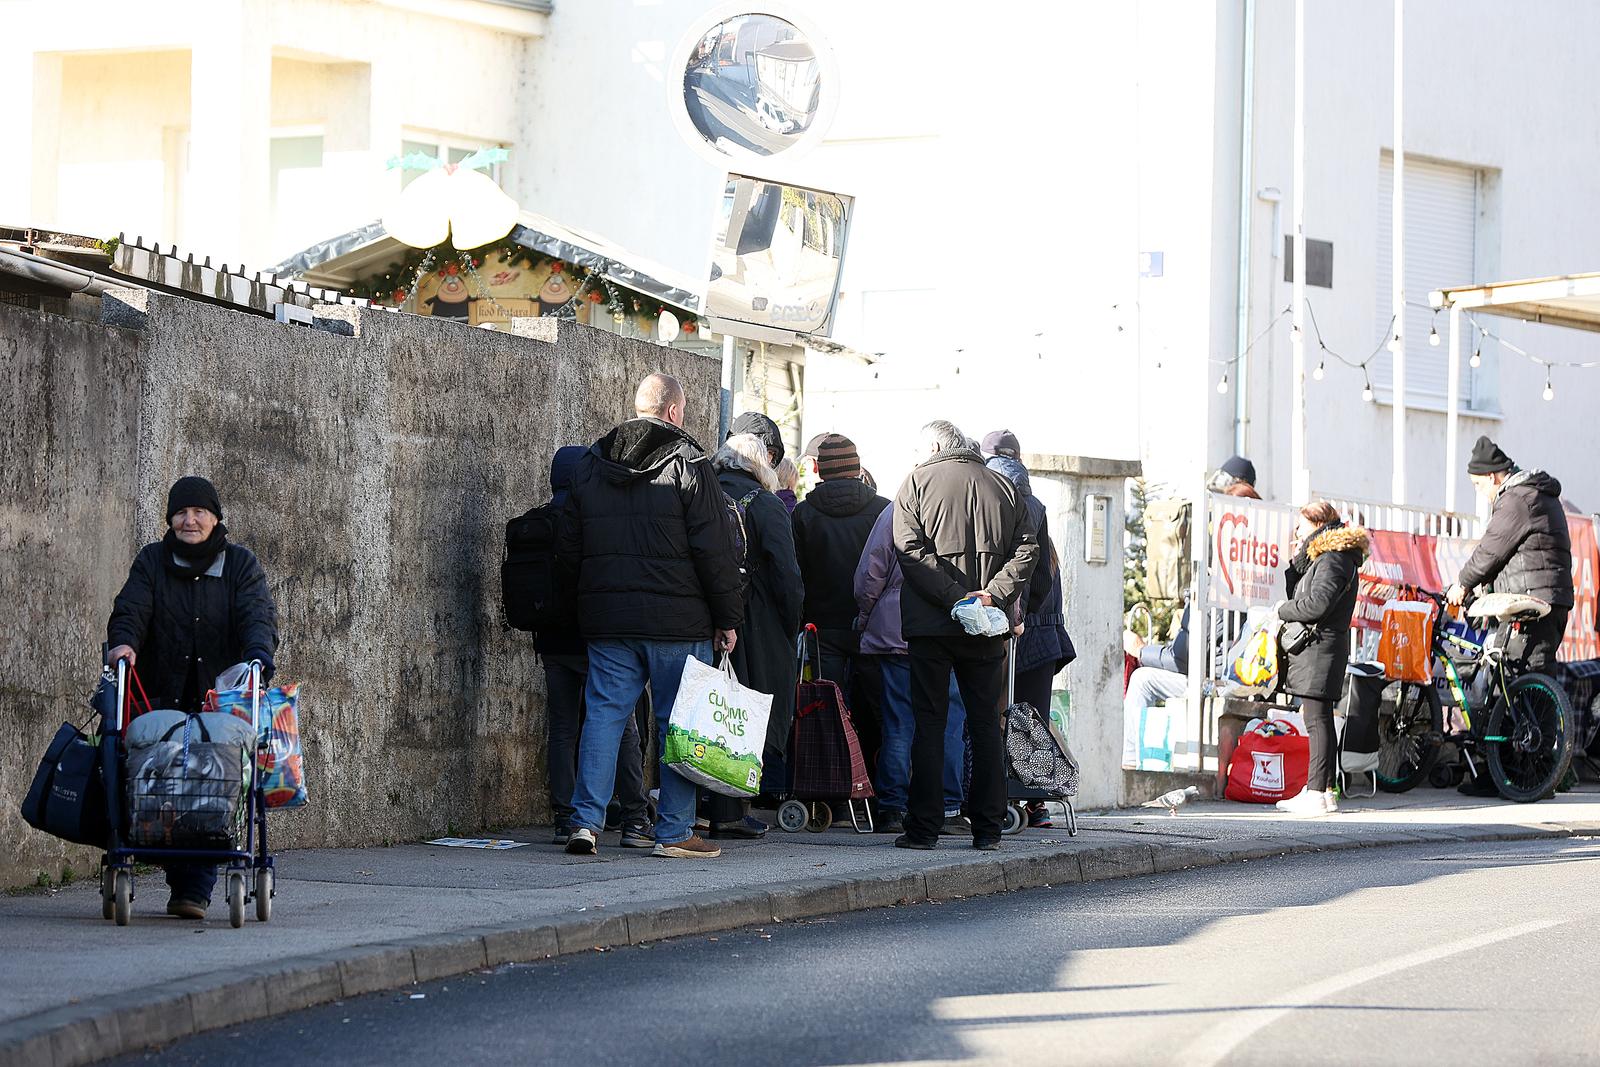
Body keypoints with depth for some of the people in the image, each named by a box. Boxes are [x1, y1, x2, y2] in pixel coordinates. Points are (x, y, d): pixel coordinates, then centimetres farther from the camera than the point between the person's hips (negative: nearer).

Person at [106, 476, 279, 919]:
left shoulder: (241, 564, 8)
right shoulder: (152, 561, 10)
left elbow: (258, 613, -7)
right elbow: (131, 608, -3)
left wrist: (259, 652, -28)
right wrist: (124, 641, -26)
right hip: (164, 700, 1)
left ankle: (197, 891, -8)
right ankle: (181, 885, 5)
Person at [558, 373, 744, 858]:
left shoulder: (590, 466, 10)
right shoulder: (688, 464, -7)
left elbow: (568, 550, 14)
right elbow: (715, 550, -10)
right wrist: (728, 618, -3)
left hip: (605, 618, 5)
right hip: (677, 619, -4)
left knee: (603, 714, 6)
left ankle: (586, 820, -2)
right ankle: (675, 831, 1)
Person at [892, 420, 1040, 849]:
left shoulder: (918, 482, 1)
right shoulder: (1001, 486, 11)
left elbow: (910, 551, -12)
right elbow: (1026, 548, 0)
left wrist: (954, 597, -16)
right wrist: (995, 594, -8)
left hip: (931, 622, -3)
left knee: (929, 722, 1)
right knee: (986, 724, 8)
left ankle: (923, 826, -3)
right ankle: (988, 828, 6)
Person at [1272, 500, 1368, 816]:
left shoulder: (1332, 560, -12)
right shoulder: (1322, 558, 21)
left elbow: (1316, 604, -23)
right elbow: (1299, 594, 21)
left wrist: (1283, 611, -8)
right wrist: (1297, 562, 9)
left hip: (1319, 647, -11)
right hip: (1314, 649, 11)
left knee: (1317, 719, -12)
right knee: (1318, 720, 12)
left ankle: (1318, 792, -15)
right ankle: (1318, 790, 17)